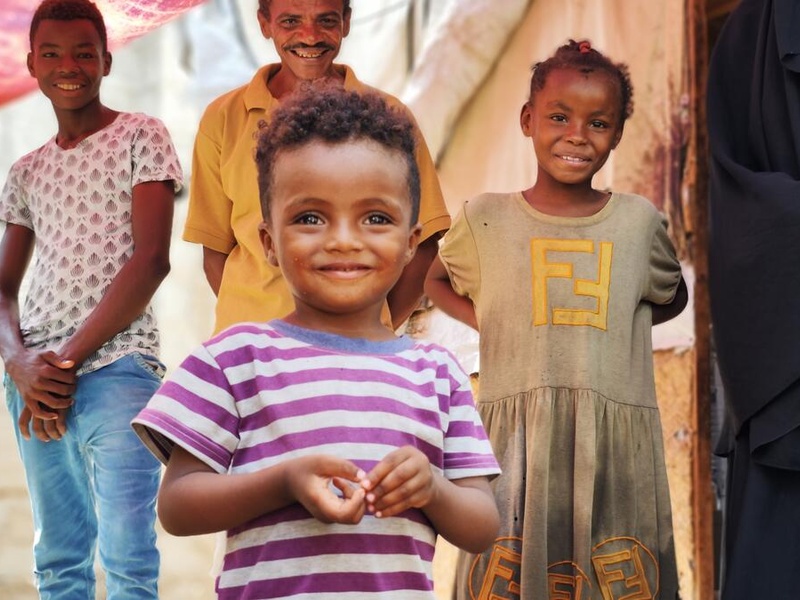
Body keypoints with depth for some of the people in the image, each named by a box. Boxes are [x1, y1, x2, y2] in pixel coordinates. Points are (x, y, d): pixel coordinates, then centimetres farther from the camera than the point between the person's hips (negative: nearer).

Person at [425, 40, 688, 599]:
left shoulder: (639, 221, 8)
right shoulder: (486, 218, 6)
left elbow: (671, 297, 26)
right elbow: (437, 281, 24)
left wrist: (606, 324, 9)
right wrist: (488, 324, 7)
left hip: (616, 445, 1)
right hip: (516, 442, -1)